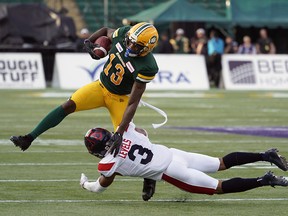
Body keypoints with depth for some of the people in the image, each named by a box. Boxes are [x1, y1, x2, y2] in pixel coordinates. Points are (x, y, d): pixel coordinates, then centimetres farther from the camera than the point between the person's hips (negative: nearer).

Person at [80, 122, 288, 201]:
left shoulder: (108, 164, -12)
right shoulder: (126, 130, 1)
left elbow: (101, 186, 9)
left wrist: (85, 183, 29)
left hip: (171, 171, -6)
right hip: (171, 153, 6)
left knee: (221, 187, 1)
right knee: (223, 163, 19)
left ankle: (265, 180, -10)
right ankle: (265, 156, 11)